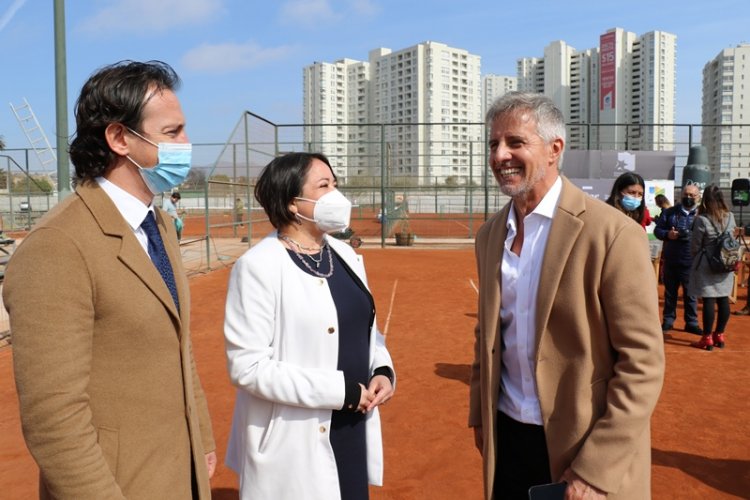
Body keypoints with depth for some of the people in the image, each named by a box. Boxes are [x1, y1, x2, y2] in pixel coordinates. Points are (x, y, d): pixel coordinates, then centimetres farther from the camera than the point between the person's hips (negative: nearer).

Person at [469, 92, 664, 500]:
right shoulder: (490, 235, 3)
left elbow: (642, 363, -16)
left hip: (583, 447, -5)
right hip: (506, 439, 5)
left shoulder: (613, 234, -16)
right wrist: (479, 414, 10)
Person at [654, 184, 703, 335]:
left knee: (690, 294, 7)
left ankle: (691, 323, 18)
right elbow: (657, 230, 5)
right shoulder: (669, 212, 7)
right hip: (670, 260, 2)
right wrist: (667, 234, -15)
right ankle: (668, 320, 21)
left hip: (691, 262, -1)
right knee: (670, 292, 11)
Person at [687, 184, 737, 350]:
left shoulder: (701, 220, -16)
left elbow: (695, 246, -7)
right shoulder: (730, 217, 0)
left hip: (707, 266, -5)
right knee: (723, 300, 11)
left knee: (708, 301, -1)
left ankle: (707, 338, 5)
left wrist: (695, 259, 9)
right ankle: (719, 335, 22)